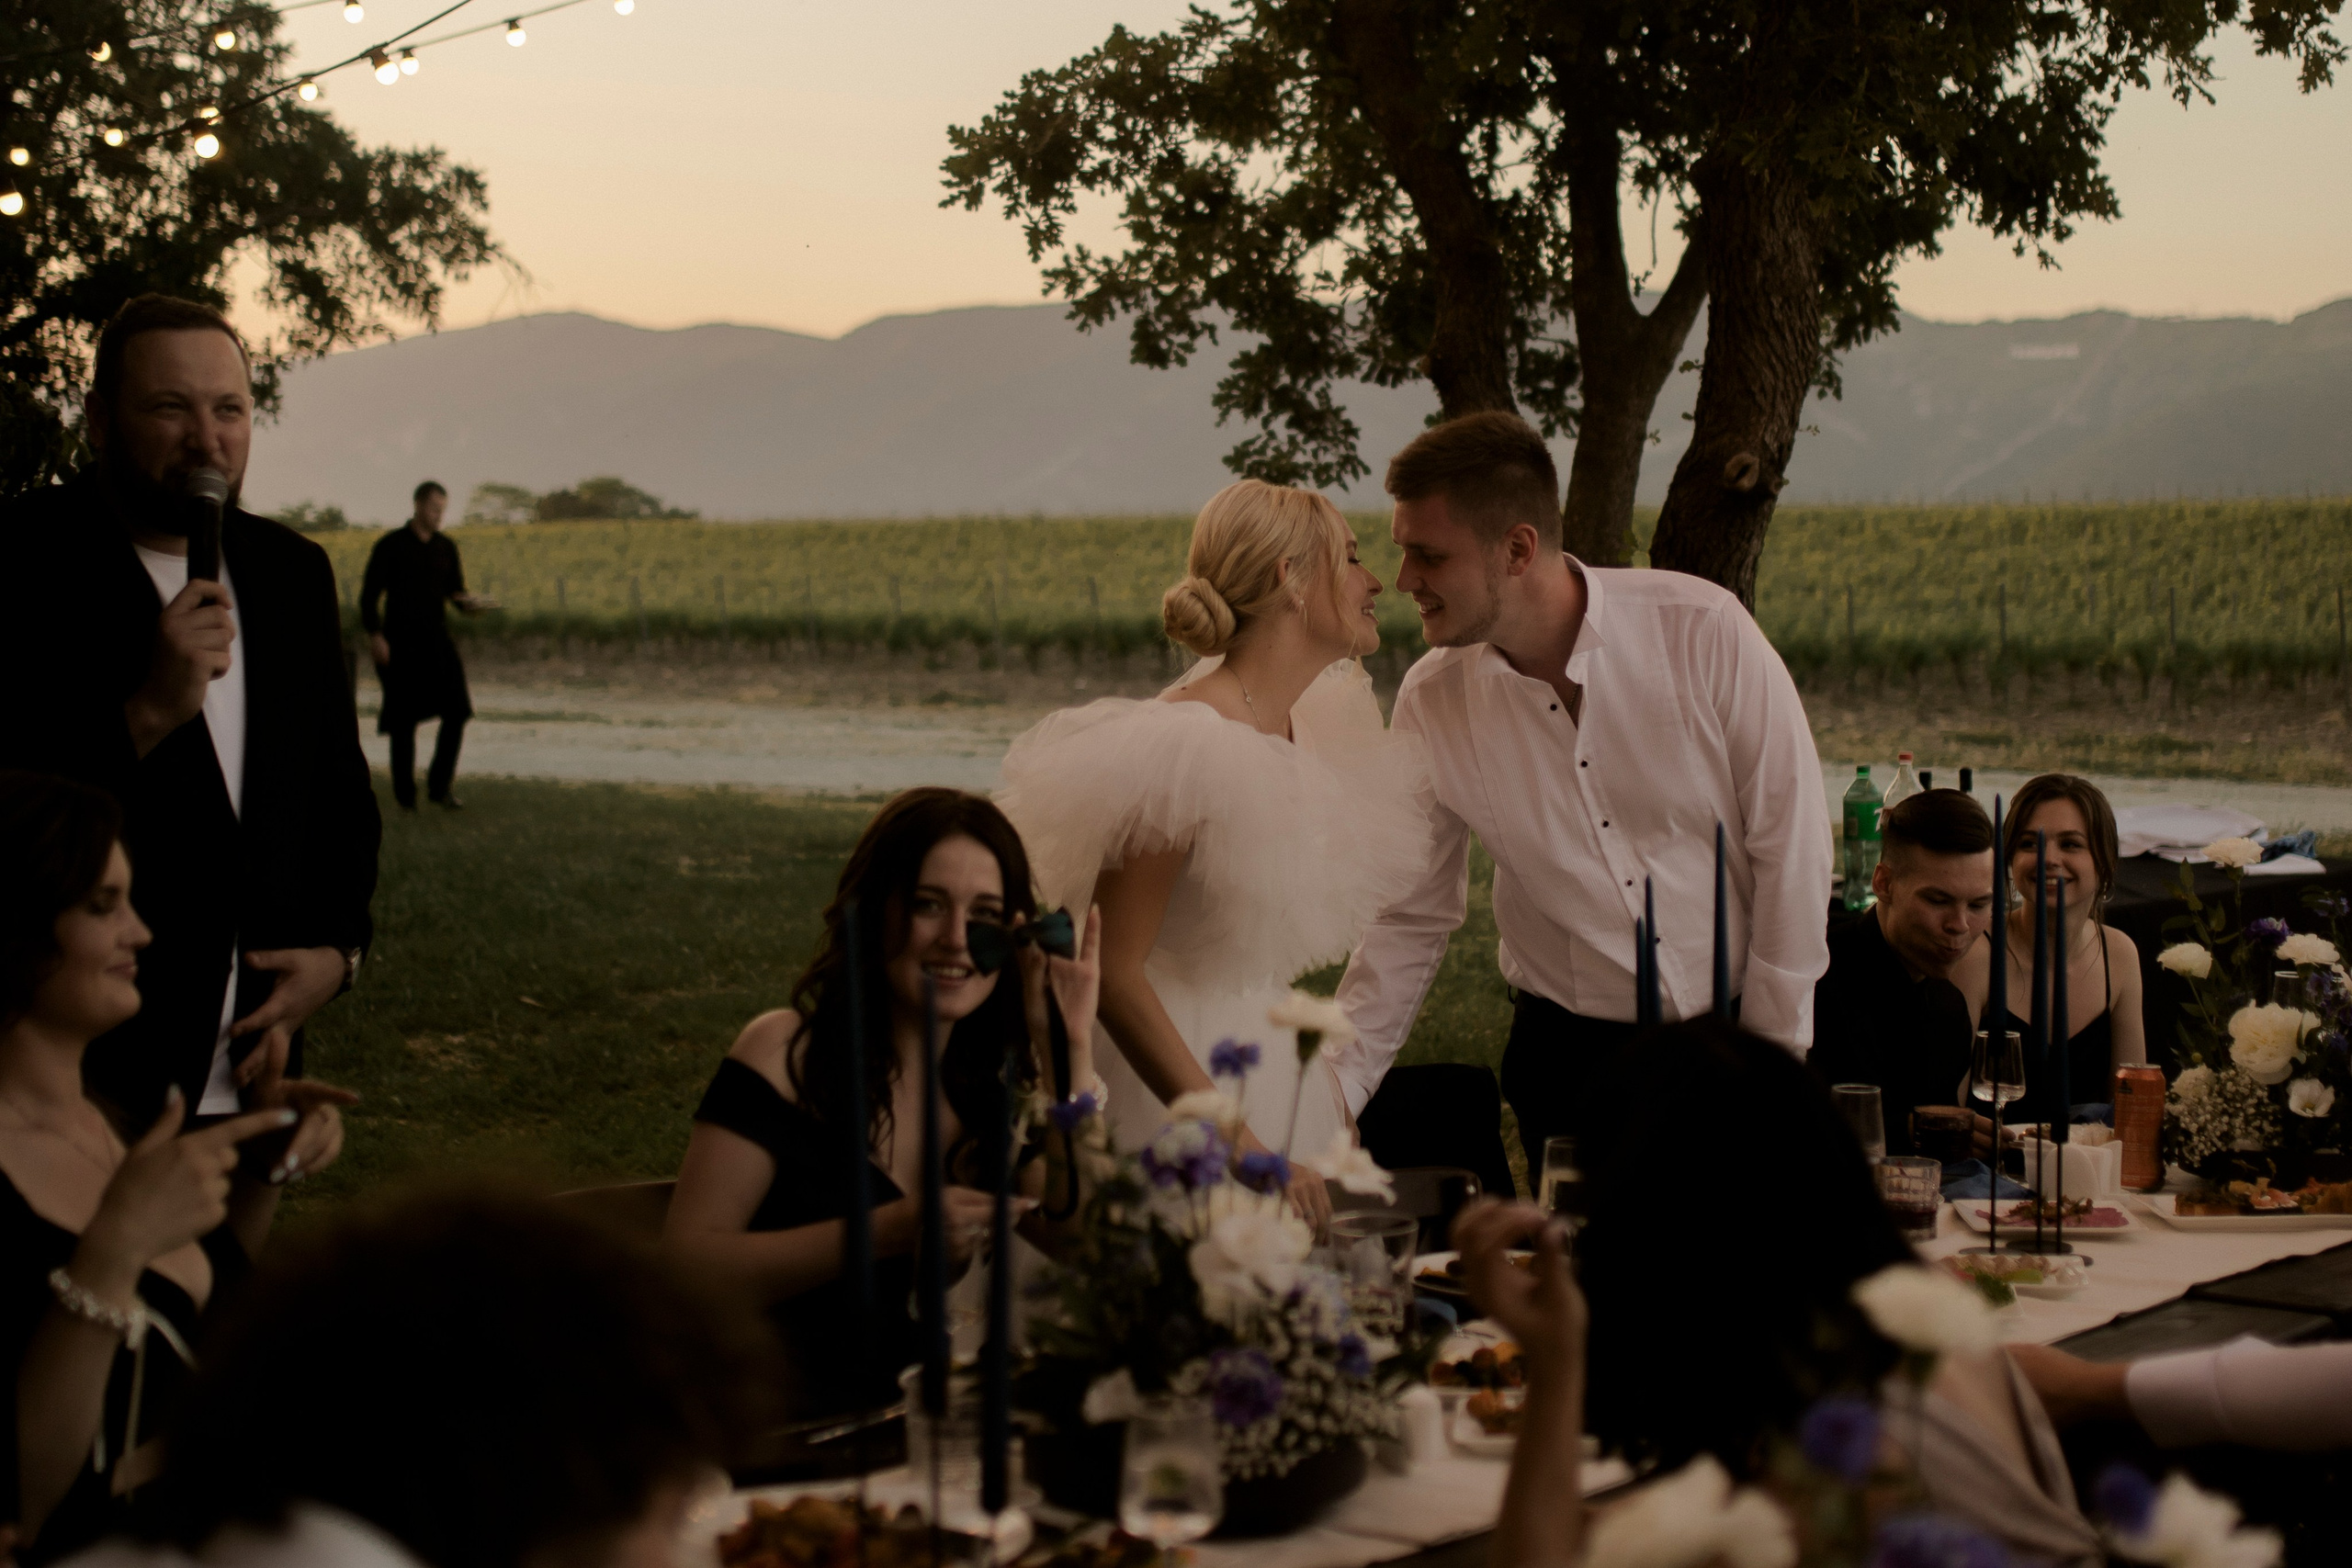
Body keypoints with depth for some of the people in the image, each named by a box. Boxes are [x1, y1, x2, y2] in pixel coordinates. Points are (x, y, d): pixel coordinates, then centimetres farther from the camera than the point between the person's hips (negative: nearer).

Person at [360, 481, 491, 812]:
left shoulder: (446, 547, 10)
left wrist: (468, 602, -8)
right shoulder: (390, 546, -3)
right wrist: (374, 634, -12)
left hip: (437, 641, 4)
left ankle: (439, 786, 5)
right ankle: (405, 794, 12)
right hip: (400, 645, -4)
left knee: (457, 711, -7)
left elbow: (455, 591, 15)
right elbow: (369, 594, -3)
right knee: (403, 722, 0)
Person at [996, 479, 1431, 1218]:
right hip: (1179, 1078, -8)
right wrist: (1234, 1139, -24)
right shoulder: (1189, 748, -20)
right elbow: (1111, 969, -22)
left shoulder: (1305, 727, 7)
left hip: (1280, 1065, 8)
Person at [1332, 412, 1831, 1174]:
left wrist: (1772, 1053, -7)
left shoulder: (1704, 633, -13)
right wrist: (1333, 1091, -5)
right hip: (1569, 1051, 1)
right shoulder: (1432, 703, -6)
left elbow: (1790, 842, -8)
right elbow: (1410, 920, 2)